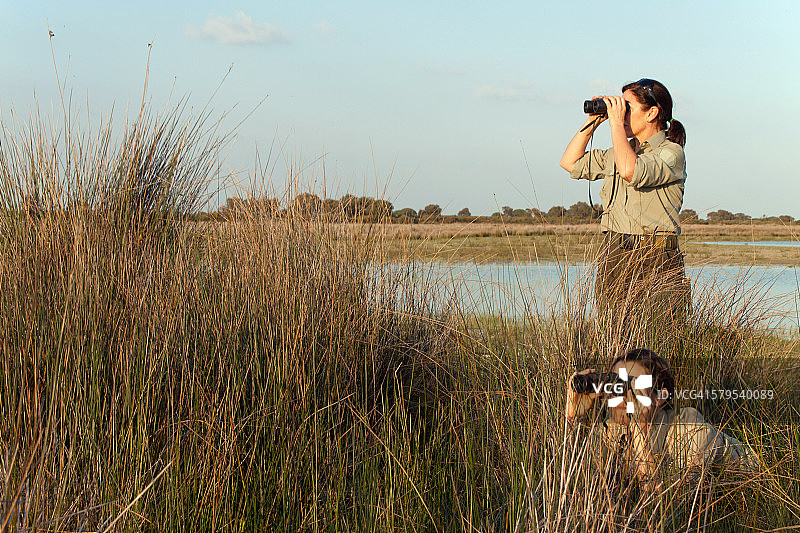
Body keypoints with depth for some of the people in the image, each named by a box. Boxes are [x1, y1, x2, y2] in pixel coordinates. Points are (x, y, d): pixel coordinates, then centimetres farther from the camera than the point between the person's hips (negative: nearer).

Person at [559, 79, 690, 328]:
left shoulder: (671, 153, -5)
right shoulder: (617, 153, 18)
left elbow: (631, 171, -23)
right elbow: (570, 162, 22)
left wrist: (616, 123, -13)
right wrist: (593, 122, 14)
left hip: (655, 262, -7)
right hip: (613, 258, 7)